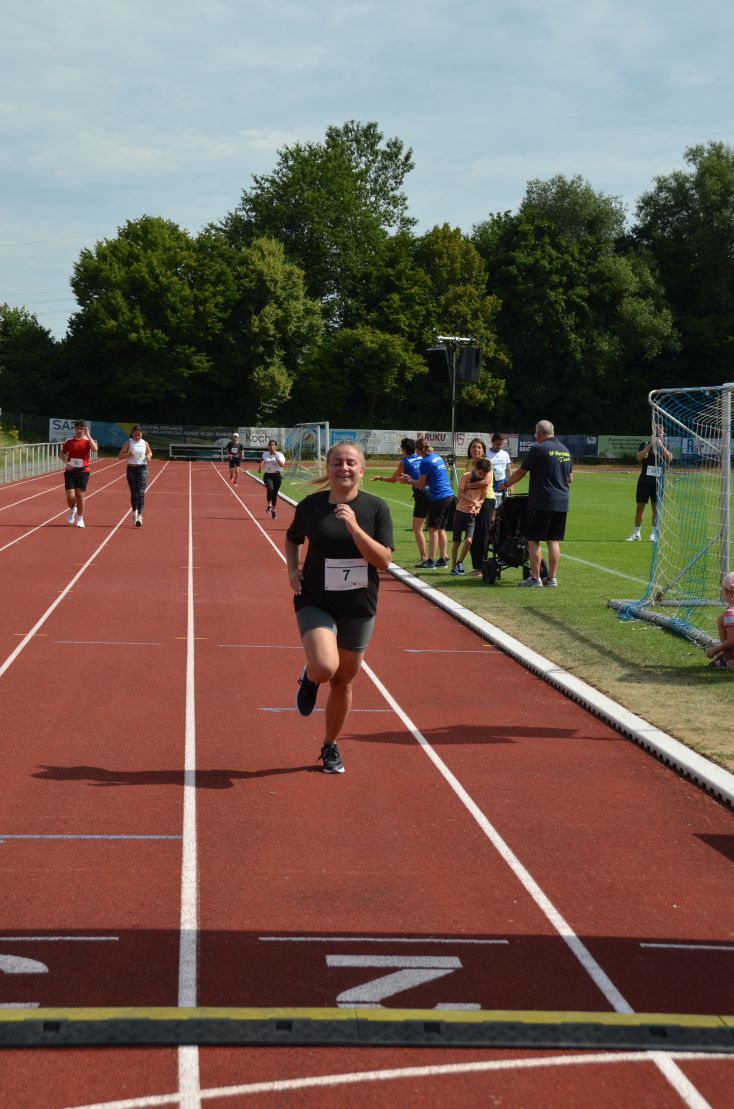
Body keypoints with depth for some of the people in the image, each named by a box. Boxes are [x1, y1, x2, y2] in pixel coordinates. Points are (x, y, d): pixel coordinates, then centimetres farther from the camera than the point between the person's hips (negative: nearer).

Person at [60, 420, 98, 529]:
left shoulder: (87, 441, -4)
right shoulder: (68, 441, 2)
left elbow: (95, 448, -23)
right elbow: (62, 453, 11)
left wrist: (88, 435, -24)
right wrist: (66, 462, -7)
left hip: (83, 472, -1)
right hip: (70, 471, 1)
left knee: (80, 496, 0)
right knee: (70, 497, -7)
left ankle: (80, 519, 15)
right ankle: (72, 509, 28)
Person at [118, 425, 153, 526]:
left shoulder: (144, 443, 5)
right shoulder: (129, 443, 0)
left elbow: (150, 452, 24)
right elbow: (120, 456, -2)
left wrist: (148, 456, 0)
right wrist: (128, 454, -21)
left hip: (142, 469, 0)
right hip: (131, 469, 0)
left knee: (141, 492, -12)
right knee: (133, 493, 7)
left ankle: (139, 515, -18)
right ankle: (134, 512, 27)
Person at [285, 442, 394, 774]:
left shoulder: (375, 508, -5)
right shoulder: (310, 506, -2)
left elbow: (384, 560, -12)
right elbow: (292, 538, 18)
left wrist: (354, 527, -23)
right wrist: (292, 570, 0)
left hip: (358, 608, 1)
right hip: (315, 602, -1)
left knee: (343, 682, 11)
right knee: (325, 668, -25)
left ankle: (330, 748, 32)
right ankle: (309, 678, 13)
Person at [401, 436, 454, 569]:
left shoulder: (425, 462, -12)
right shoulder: (438, 458, 15)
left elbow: (421, 485, -5)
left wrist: (409, 481, 12)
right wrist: (411, 480, 22)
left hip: (438, 498, -8)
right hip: (449, 496, 8)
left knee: (433, 529, -3)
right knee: (441, 529, 13)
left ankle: (430, 561, -1)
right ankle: (443, 559, 14)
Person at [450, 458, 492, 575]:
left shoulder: (486, 481, -2)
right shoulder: (465, 476, -8)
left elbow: (483, 498, 2)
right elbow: (460, 494, -11)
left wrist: (478, 504, -19)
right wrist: (473, 501, -24)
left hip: (473, 514, 1)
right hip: (460, 511, -1)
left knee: (468, 540, -14)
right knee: (456, 541, 4)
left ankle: (460, 562, 8)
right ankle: (454, 567, 14)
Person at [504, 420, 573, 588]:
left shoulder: (538, 449, -9)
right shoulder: (565, 451, 11)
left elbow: (520, 472, -2)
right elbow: (570, 478, 18)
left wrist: (506, 484, 13)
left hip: (541, 503, -7)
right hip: (561, 503, 7)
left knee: (533, 539, 1)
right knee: (553, 540, 10)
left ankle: (535, 578, -1)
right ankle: (552, 578, 11)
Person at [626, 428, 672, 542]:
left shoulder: (664, 447, 7)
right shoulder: (644, 445, 6)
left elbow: (669, 458, -12)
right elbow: (639, 457, -12)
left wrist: (661, 445, -19)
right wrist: (650, 445, -18)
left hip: (658, 481, 0)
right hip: (644, 480, 0)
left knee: (656, 507, -1)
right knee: (640, 507, 5)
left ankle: (654, 534, 4)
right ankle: (636, 533, 14)